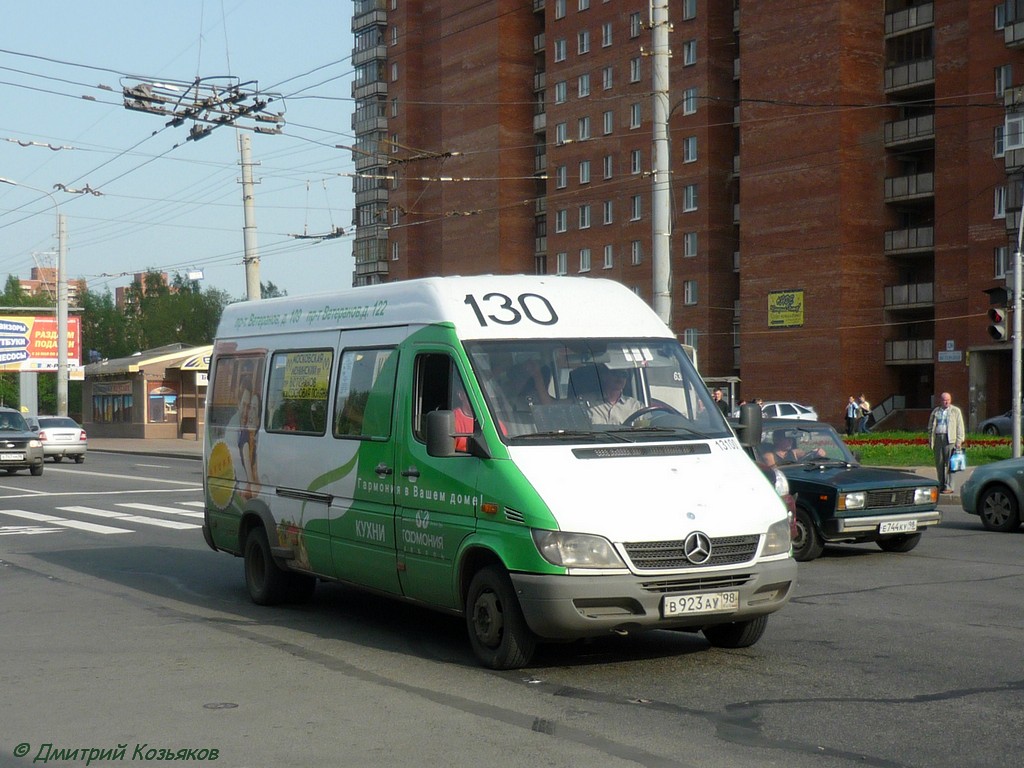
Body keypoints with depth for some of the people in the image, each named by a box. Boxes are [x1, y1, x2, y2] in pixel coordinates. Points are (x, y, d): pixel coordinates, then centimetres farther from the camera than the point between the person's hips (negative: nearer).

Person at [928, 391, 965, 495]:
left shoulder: (956, 411, 9)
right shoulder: (935, 412, 16)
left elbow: (959, 427, 5)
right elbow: (930, 427, 19)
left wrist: (959, 441, -4)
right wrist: (930, 439, 8)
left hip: (949, 439, -3)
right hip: (938, 438, 3)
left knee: (949, 464, -7)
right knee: (939, 464, 4)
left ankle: (948, 487, -5)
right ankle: (941, 485, 12)